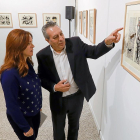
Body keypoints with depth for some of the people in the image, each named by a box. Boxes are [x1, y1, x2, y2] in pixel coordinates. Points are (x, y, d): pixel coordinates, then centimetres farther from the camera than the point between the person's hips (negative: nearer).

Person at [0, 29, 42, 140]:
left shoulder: (27, 64, -7)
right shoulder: (10, 73, -31)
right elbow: (12, 106, -25)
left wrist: (38, 105, 14)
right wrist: (25, 127, -15)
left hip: (35, 112, 7)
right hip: (21, 117, -7)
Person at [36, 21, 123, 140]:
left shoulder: (75, 43, -13)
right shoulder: (43, 55, -14)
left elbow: (94, 52, -9)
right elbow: (41, 78, -4)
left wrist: (108, 42, -28)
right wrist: (54, 87, -21)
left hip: (77, 96, 1)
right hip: (58, 100, -1)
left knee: (74, 126, 27)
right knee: (58, 129, 22)